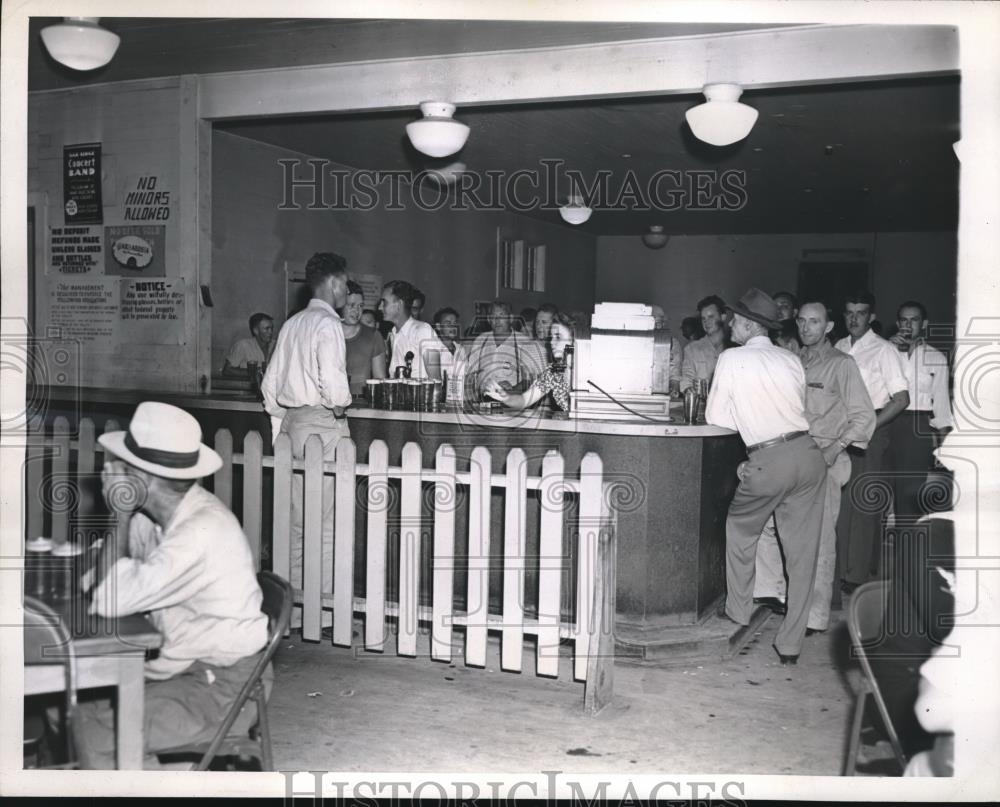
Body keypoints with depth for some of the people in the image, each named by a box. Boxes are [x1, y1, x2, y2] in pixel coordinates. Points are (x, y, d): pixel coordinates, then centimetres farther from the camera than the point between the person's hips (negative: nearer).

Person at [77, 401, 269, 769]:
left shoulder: (202, 531, -28)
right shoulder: (157, 514, 0)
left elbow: (110, 601, -28)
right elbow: (99, 585, 7)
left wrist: (122, 515, -21)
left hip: (224, 687, -9)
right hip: (185, 666, 9)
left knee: (93, 725, -17)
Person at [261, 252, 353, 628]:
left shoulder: (292, 324, 14)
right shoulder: (327, 324, -11)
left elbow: (270, 383, 17)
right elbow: (333, 381, -22)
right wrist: (341, 405, -2)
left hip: (292, 421, 8)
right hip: (322, 423, -8)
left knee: (295, 520, 12)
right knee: (326, 523, -3)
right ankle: (322, 614, 1)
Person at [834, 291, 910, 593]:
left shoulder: (884, 350, -6)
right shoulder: (839, 348, 10)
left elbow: (901, 399, -9)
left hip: (871, 430, -5)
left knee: (864, 501, -3)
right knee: (840, 500, 4)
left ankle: (859, 574, 3)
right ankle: (842, 567, 13)